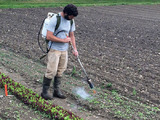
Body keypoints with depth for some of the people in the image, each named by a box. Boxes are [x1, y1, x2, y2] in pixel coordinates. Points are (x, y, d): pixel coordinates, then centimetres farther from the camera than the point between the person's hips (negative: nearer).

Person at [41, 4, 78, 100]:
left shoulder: (71, 21, 6)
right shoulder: (55, 20, -17)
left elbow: (72, 35, 14)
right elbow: (49, 36, -20)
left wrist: (75, 49, 6)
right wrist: (63, 40, -16)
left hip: (64, 50, 7)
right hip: (54, 50, -7)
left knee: (60, 71, 10)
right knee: (51, 71, -7)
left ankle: (57, 90, 21)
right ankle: (45, 91, 6)